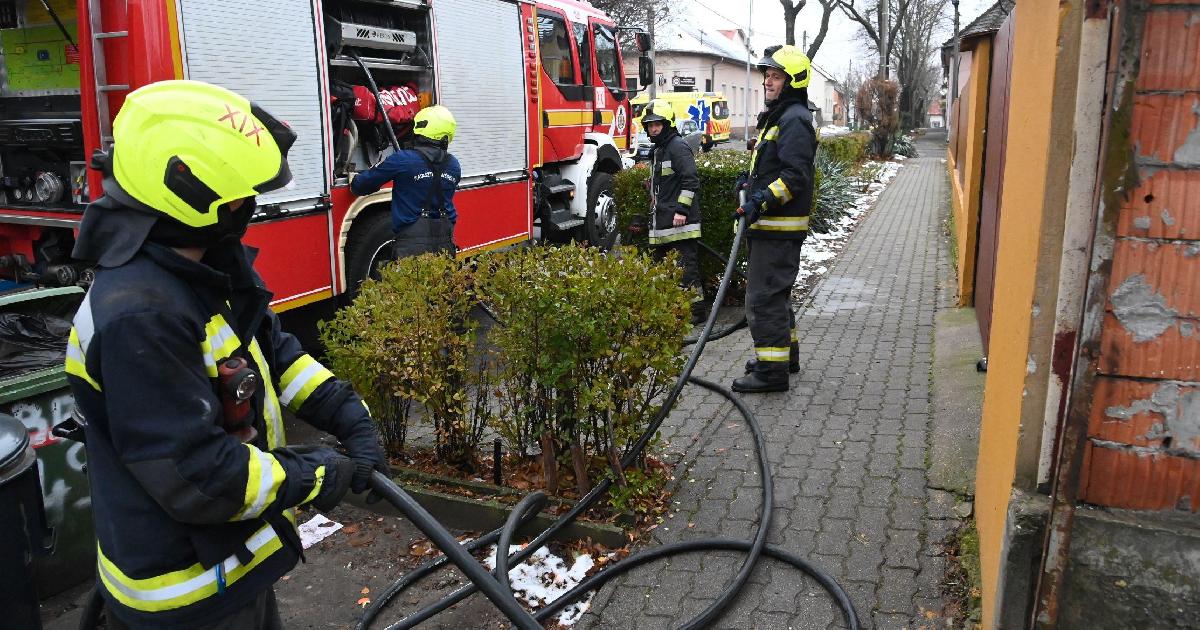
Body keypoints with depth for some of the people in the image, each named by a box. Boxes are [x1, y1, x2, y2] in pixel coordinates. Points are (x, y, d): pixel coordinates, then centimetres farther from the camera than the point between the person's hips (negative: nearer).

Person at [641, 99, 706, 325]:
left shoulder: (678, 146, -9)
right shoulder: (657, 151, 21)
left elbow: (691, 180, -17)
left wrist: (682, 209, -22)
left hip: (679, 222, -10)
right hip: (661, 224, 10)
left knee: (685, 266, -8)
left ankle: (697, 309, -1)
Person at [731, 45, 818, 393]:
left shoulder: (795, 120, -13)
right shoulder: (776, 116, 20)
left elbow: (795, 175, -24)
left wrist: (763, 201, -31)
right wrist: (751, 179, 13)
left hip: (780, 228, -11)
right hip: (769, 225, 11)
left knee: (764, 297, -10)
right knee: (775, 292, 21)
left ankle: (772, 371, -4)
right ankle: (785, 353, 35)